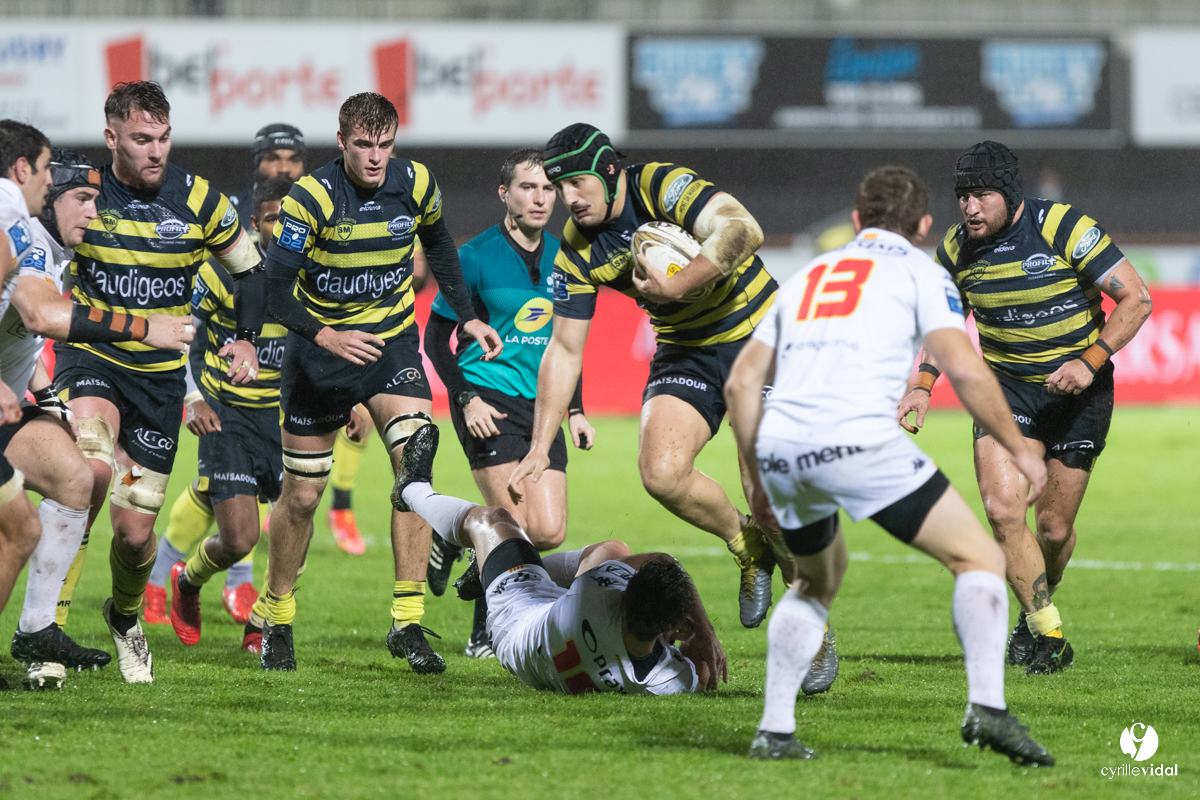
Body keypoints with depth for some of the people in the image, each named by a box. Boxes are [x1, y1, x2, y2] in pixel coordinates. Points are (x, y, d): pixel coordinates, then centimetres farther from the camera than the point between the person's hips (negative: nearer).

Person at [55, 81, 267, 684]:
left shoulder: (198, 200, -3)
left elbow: (250, 268, 11)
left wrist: (247, 339, -1)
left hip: (160, 373, 2)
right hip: (90, 359, -2)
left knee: (135, 531, 2)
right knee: (93, 467, -34)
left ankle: (125, 616, 37)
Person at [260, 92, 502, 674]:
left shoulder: (416, 184, -8)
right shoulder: (312, 197, -19)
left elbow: (437, 244, 14)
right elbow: (275, 288, -21)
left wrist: (465, 316, 10)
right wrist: (326, 336, -34)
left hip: (392, 342, 2)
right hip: (319, 349, -2)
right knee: (301, 495, 5)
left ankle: (407, 621, -15)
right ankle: (276, 619, 26)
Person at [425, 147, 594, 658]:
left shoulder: (561, 259, 10)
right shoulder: (477, 257, -6)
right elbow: (436, 335, -3)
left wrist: (575, 410, 14)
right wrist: (467, 399, -13)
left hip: (541, 404, 6)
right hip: (488, 399, -6)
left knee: (549, 532, -6)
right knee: (516, 522, -15)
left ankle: (458, 536, 20)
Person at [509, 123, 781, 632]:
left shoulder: (662, 186, -21)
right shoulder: (576, 252, -5)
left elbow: (743, 230, -35)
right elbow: (564, 350, 1)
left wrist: (674, 287, -35)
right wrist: (539, 449, -3)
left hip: (757, 333, -5)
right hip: (686, 354, 5)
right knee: (661, 472, -17)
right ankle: (749, 547, 12)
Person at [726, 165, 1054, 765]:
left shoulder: (809, 275, 28)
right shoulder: (918, 271, 12)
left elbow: (741, 382, 24)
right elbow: (965, 370, -3)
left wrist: (759, 479, 30)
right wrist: (1019, 449, 7)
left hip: (779, 447, 6)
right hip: (859, 443, -6)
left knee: (818, 580, 31)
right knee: (980, 558, 5)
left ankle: (775, 731, 21)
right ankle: (987, 708, -15)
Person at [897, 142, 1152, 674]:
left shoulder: (1063, 228, -18)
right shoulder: (957, 249, -4)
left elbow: (1136, 299, -13)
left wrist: (1091, 361, -22)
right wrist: (923, 385, 0)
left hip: (1078, 390, -3)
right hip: (1006, 386, 3)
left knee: (1054, 528, 1)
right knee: (1002, 509, -18)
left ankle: (1036, 610, 32)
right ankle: (1047, 631, -5)